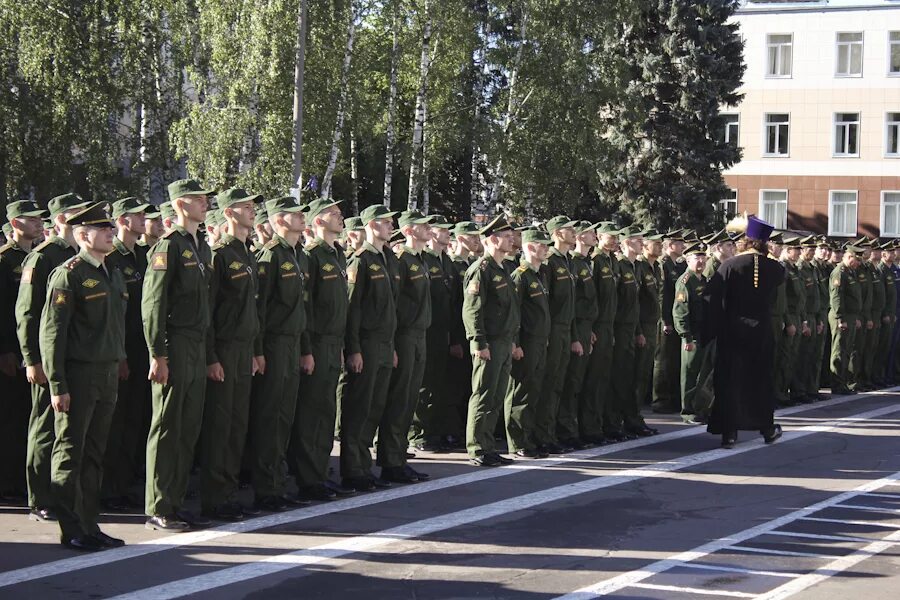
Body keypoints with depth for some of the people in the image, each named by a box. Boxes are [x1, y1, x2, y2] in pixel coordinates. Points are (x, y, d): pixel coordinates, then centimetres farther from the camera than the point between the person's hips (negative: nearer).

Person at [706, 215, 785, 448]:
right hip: (762, 332, 2)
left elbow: (714, 298, -12)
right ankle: (767, 428, 26)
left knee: (729, 380, 4)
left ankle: (729, 432, 3)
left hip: (732, 332, -2)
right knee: (762, 379, 16)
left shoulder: (729, 265, -11)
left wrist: (714, 330, -4)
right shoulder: (773, 268, -4)